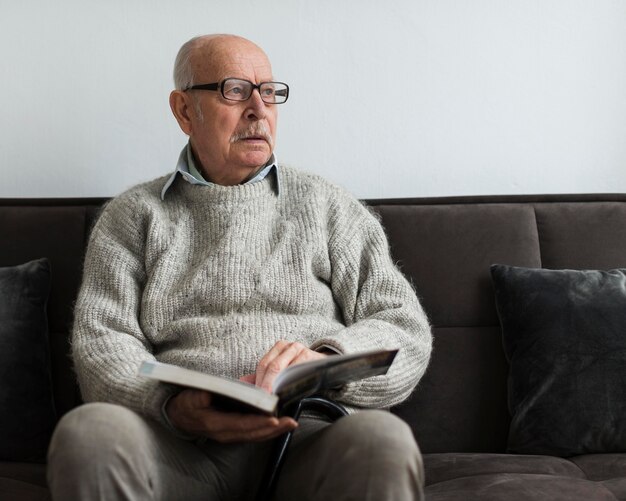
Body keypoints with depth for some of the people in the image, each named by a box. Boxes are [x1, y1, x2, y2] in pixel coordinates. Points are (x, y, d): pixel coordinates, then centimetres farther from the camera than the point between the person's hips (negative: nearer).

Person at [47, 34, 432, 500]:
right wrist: (173, 407, -17)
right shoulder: (133, 215, 17)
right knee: (87, 432, -31)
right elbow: (101, 341, 5)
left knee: (382, 440, -35)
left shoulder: (326, 205, 17)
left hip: (310, 435, -1)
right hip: (179, 444, 1)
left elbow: (406, 328, 9)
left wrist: (326, 360, -14)